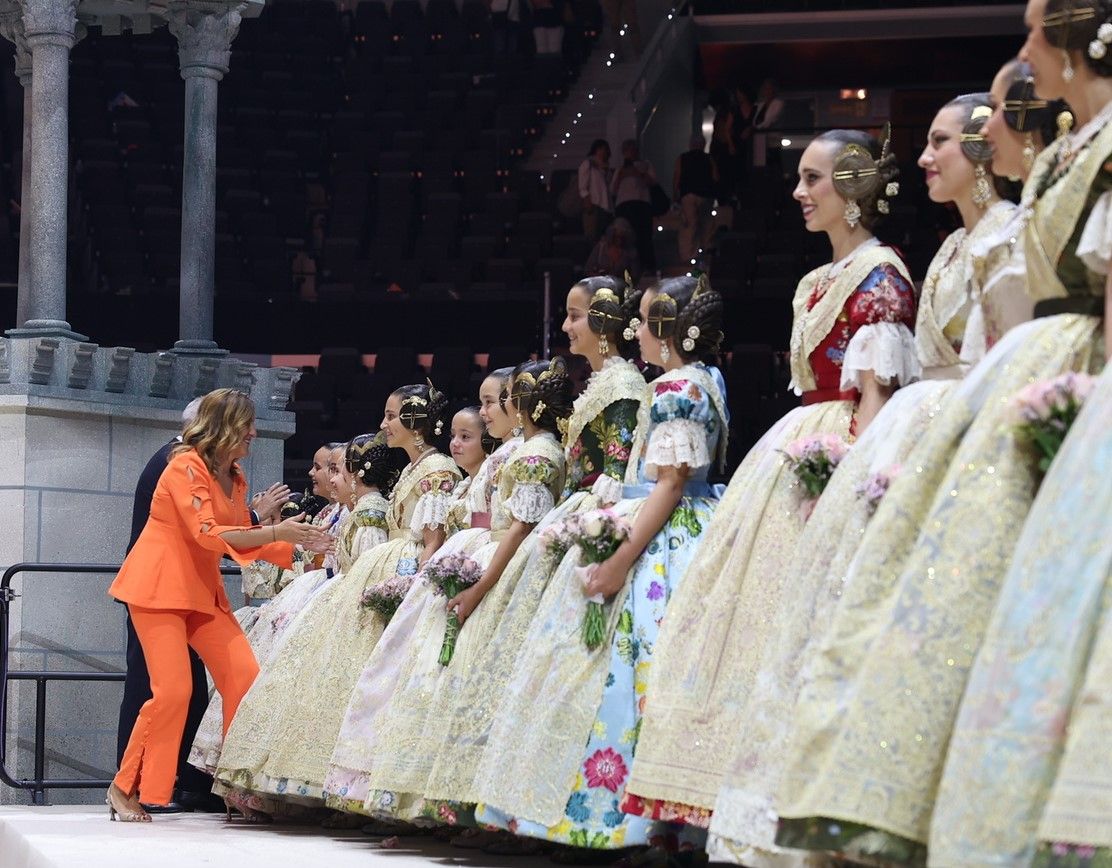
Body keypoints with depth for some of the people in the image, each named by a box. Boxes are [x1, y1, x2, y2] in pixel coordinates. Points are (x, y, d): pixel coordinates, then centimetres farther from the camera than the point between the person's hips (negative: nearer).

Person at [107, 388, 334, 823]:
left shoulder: (234, 478, 11)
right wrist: (275, 532, -27)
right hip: (160, 587, -8)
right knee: (173, 689, -15)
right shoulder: (186, 466, -14)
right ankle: (124, 789, -1)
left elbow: (243, 542, 16)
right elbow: (208, 535, -23)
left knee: (245, 676, -6)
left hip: (203, 591, 8)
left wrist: (299, 546, 6)